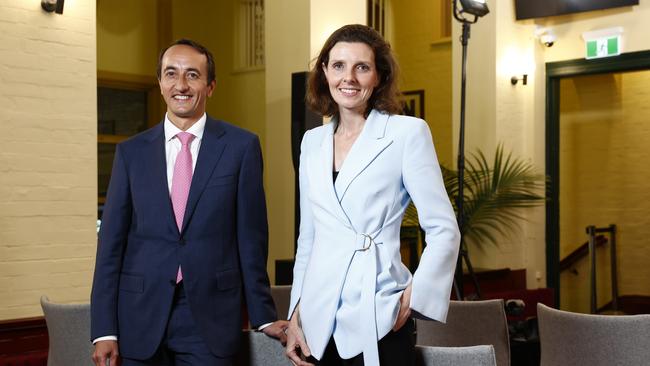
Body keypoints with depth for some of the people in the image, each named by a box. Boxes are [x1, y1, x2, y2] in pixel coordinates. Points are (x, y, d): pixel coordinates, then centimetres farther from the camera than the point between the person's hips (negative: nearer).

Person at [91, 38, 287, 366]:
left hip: (211, 317, -2)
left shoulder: (242, 146, 0)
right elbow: (111, 242, 4)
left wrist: (263, 315, 5)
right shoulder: (131, 152, 5)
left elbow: (251, 237, 2)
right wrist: (104, 329, -1)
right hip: (141, 318, 2)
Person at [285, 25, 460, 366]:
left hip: (377, 321, -4)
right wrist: (296, 314, 9)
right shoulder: (312, 141, 10)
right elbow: (307, 238, 13)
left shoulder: (408, 132, -5)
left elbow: (444, 229, -6)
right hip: (318, 321, 5)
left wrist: (412, 300, -11)